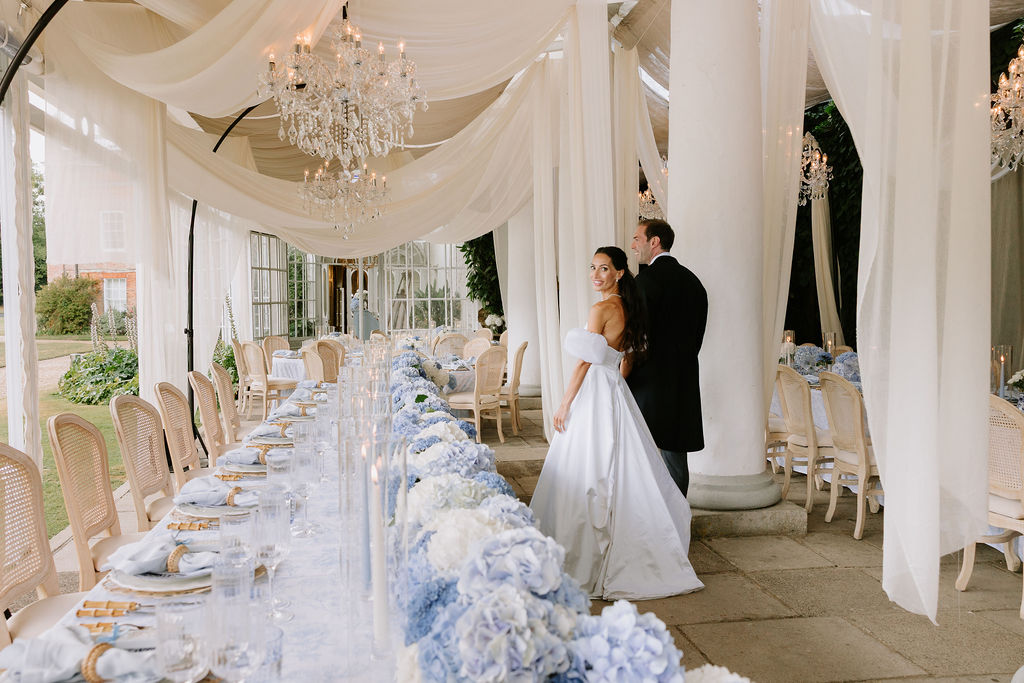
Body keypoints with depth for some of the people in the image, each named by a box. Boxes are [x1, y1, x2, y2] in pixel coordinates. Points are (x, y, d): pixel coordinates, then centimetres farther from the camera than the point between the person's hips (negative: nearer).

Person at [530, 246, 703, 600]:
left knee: (589, 474, -3)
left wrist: (564, 404, -10)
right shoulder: (628, 308, 11)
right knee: (621, 472, 12)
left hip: (594, 396, -9)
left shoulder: (601, 309, -15)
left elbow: (585, 362, -15)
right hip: (617, 393, 9)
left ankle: (588, 559, 3)